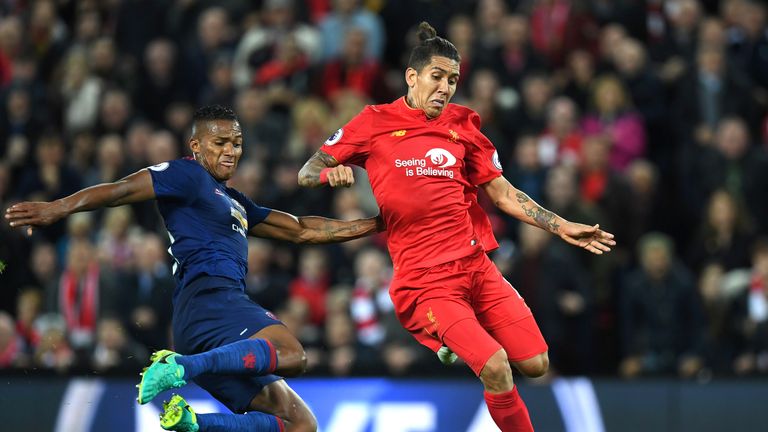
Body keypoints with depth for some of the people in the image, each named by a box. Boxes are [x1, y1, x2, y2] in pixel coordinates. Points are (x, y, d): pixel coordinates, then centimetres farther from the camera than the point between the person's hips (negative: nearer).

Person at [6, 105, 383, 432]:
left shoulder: (235, 203, 33)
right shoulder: (188, 176, 6)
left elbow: (300, 230, 35)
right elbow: (123, 190, -7)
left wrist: (371, 225, 31)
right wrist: (57, 210, -20)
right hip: (209, 295, -9)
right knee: (291, 355, -36)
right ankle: (181, 367, -45)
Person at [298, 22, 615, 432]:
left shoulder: (462, 126, 13)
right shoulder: (375, 122, 1)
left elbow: (503, 194, 17)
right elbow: (308, 172, 4)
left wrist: (562, 227, 9)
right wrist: (329, 173, -19)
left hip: (476, 266, 5)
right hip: (424, 280, -5)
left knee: (535, 364, -1)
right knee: (495, 366, -22)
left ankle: (459, 347, 25)